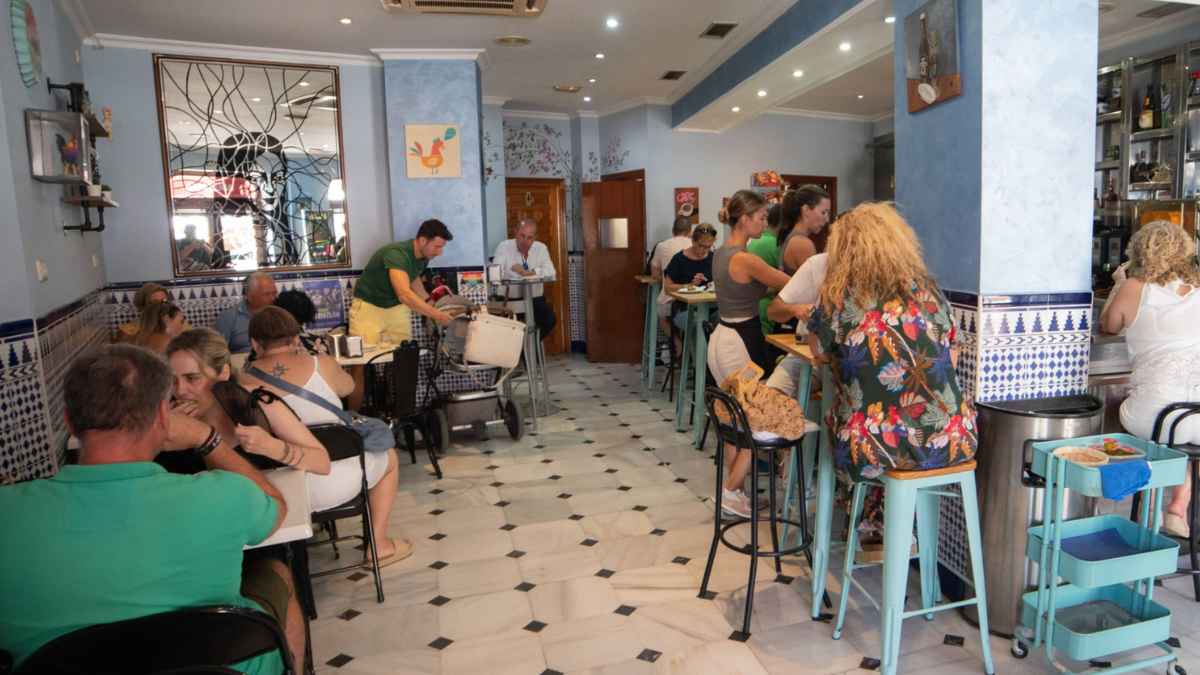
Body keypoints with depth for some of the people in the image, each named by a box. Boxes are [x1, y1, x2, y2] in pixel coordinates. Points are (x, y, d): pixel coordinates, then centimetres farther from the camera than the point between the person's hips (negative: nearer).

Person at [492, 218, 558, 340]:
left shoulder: (541, 248, 2)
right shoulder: (504, 246, -5)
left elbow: (551, 273, -9)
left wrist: (529, 272, -22)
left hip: (535, 299, 2)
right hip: (510, 301, -2)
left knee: (550, 320, -20)